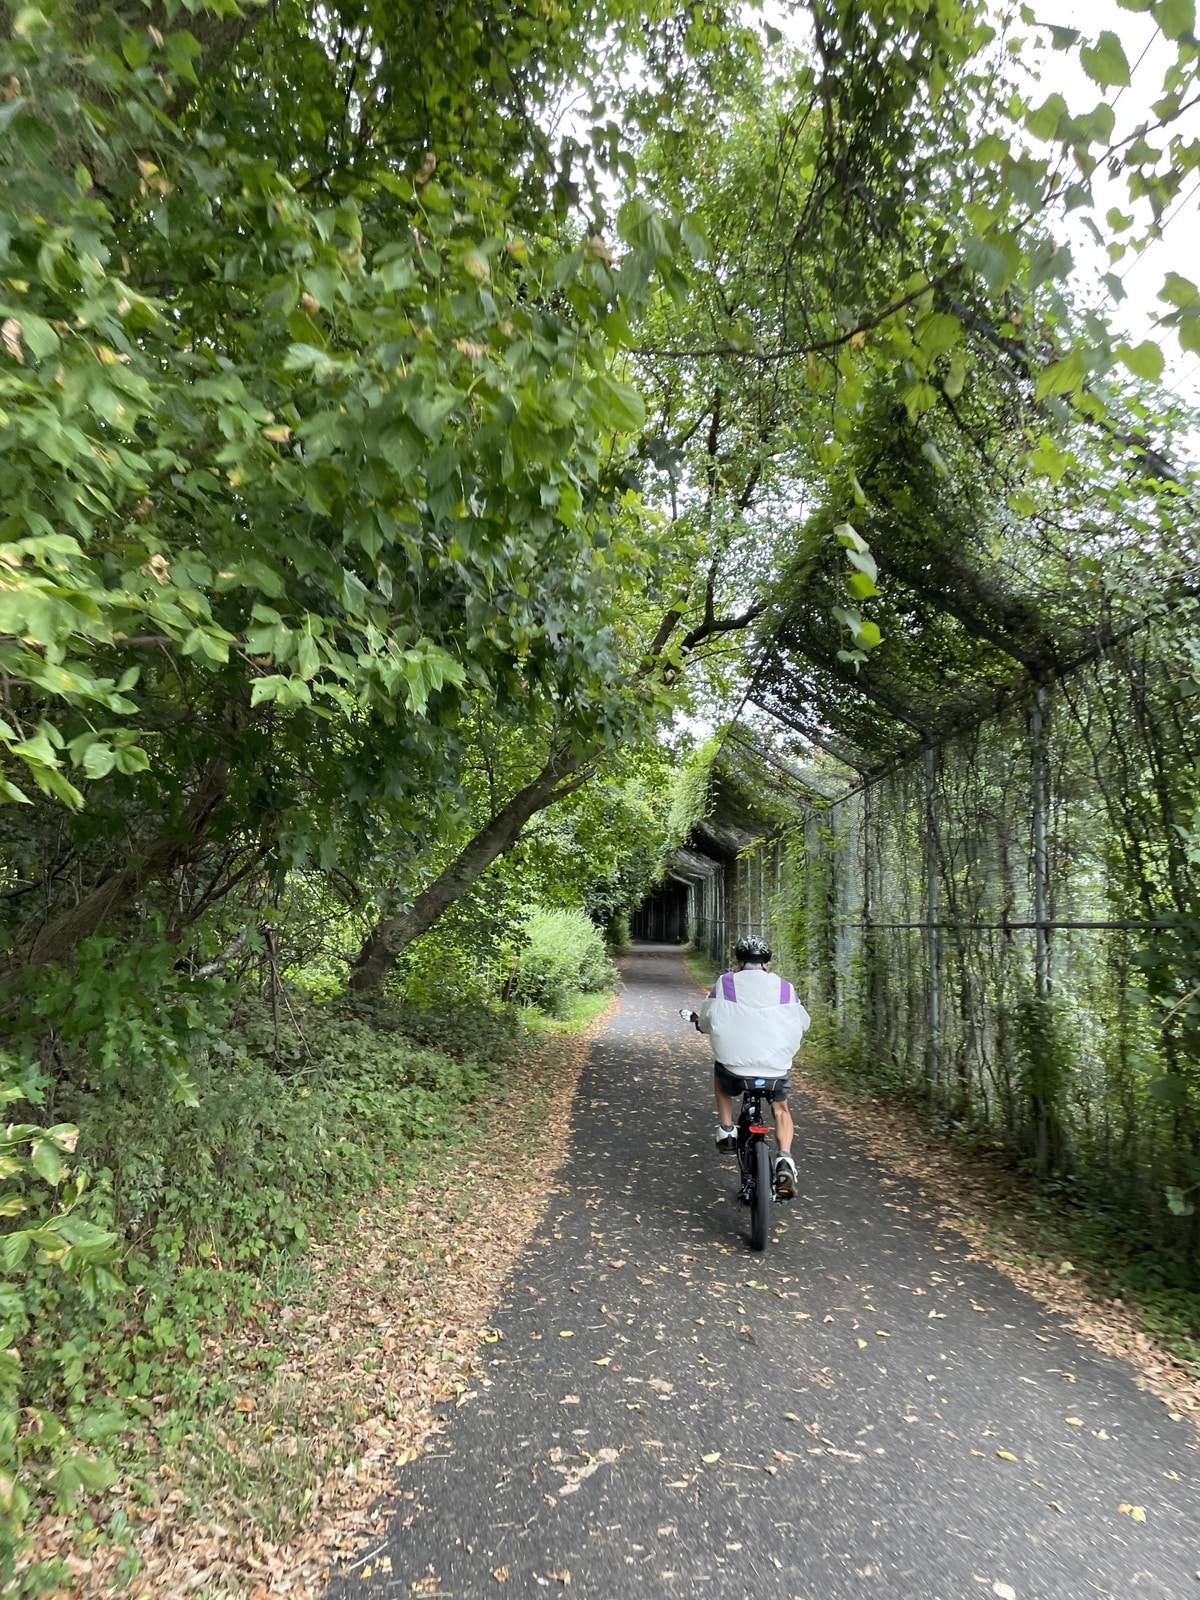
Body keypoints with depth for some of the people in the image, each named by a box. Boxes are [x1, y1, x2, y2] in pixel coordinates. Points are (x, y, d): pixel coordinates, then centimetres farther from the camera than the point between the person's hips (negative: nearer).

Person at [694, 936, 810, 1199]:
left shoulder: (724, 984, 0)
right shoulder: (785, 988, 4)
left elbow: (704, 1023, 10)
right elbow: (803, 1025, 18)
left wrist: (710, 1026, 33)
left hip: (735, 1070, 0)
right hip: (776, 1071, 1)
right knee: (781, 1110, 29)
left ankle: (726, 1130, 24)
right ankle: (784, 1160, 5)